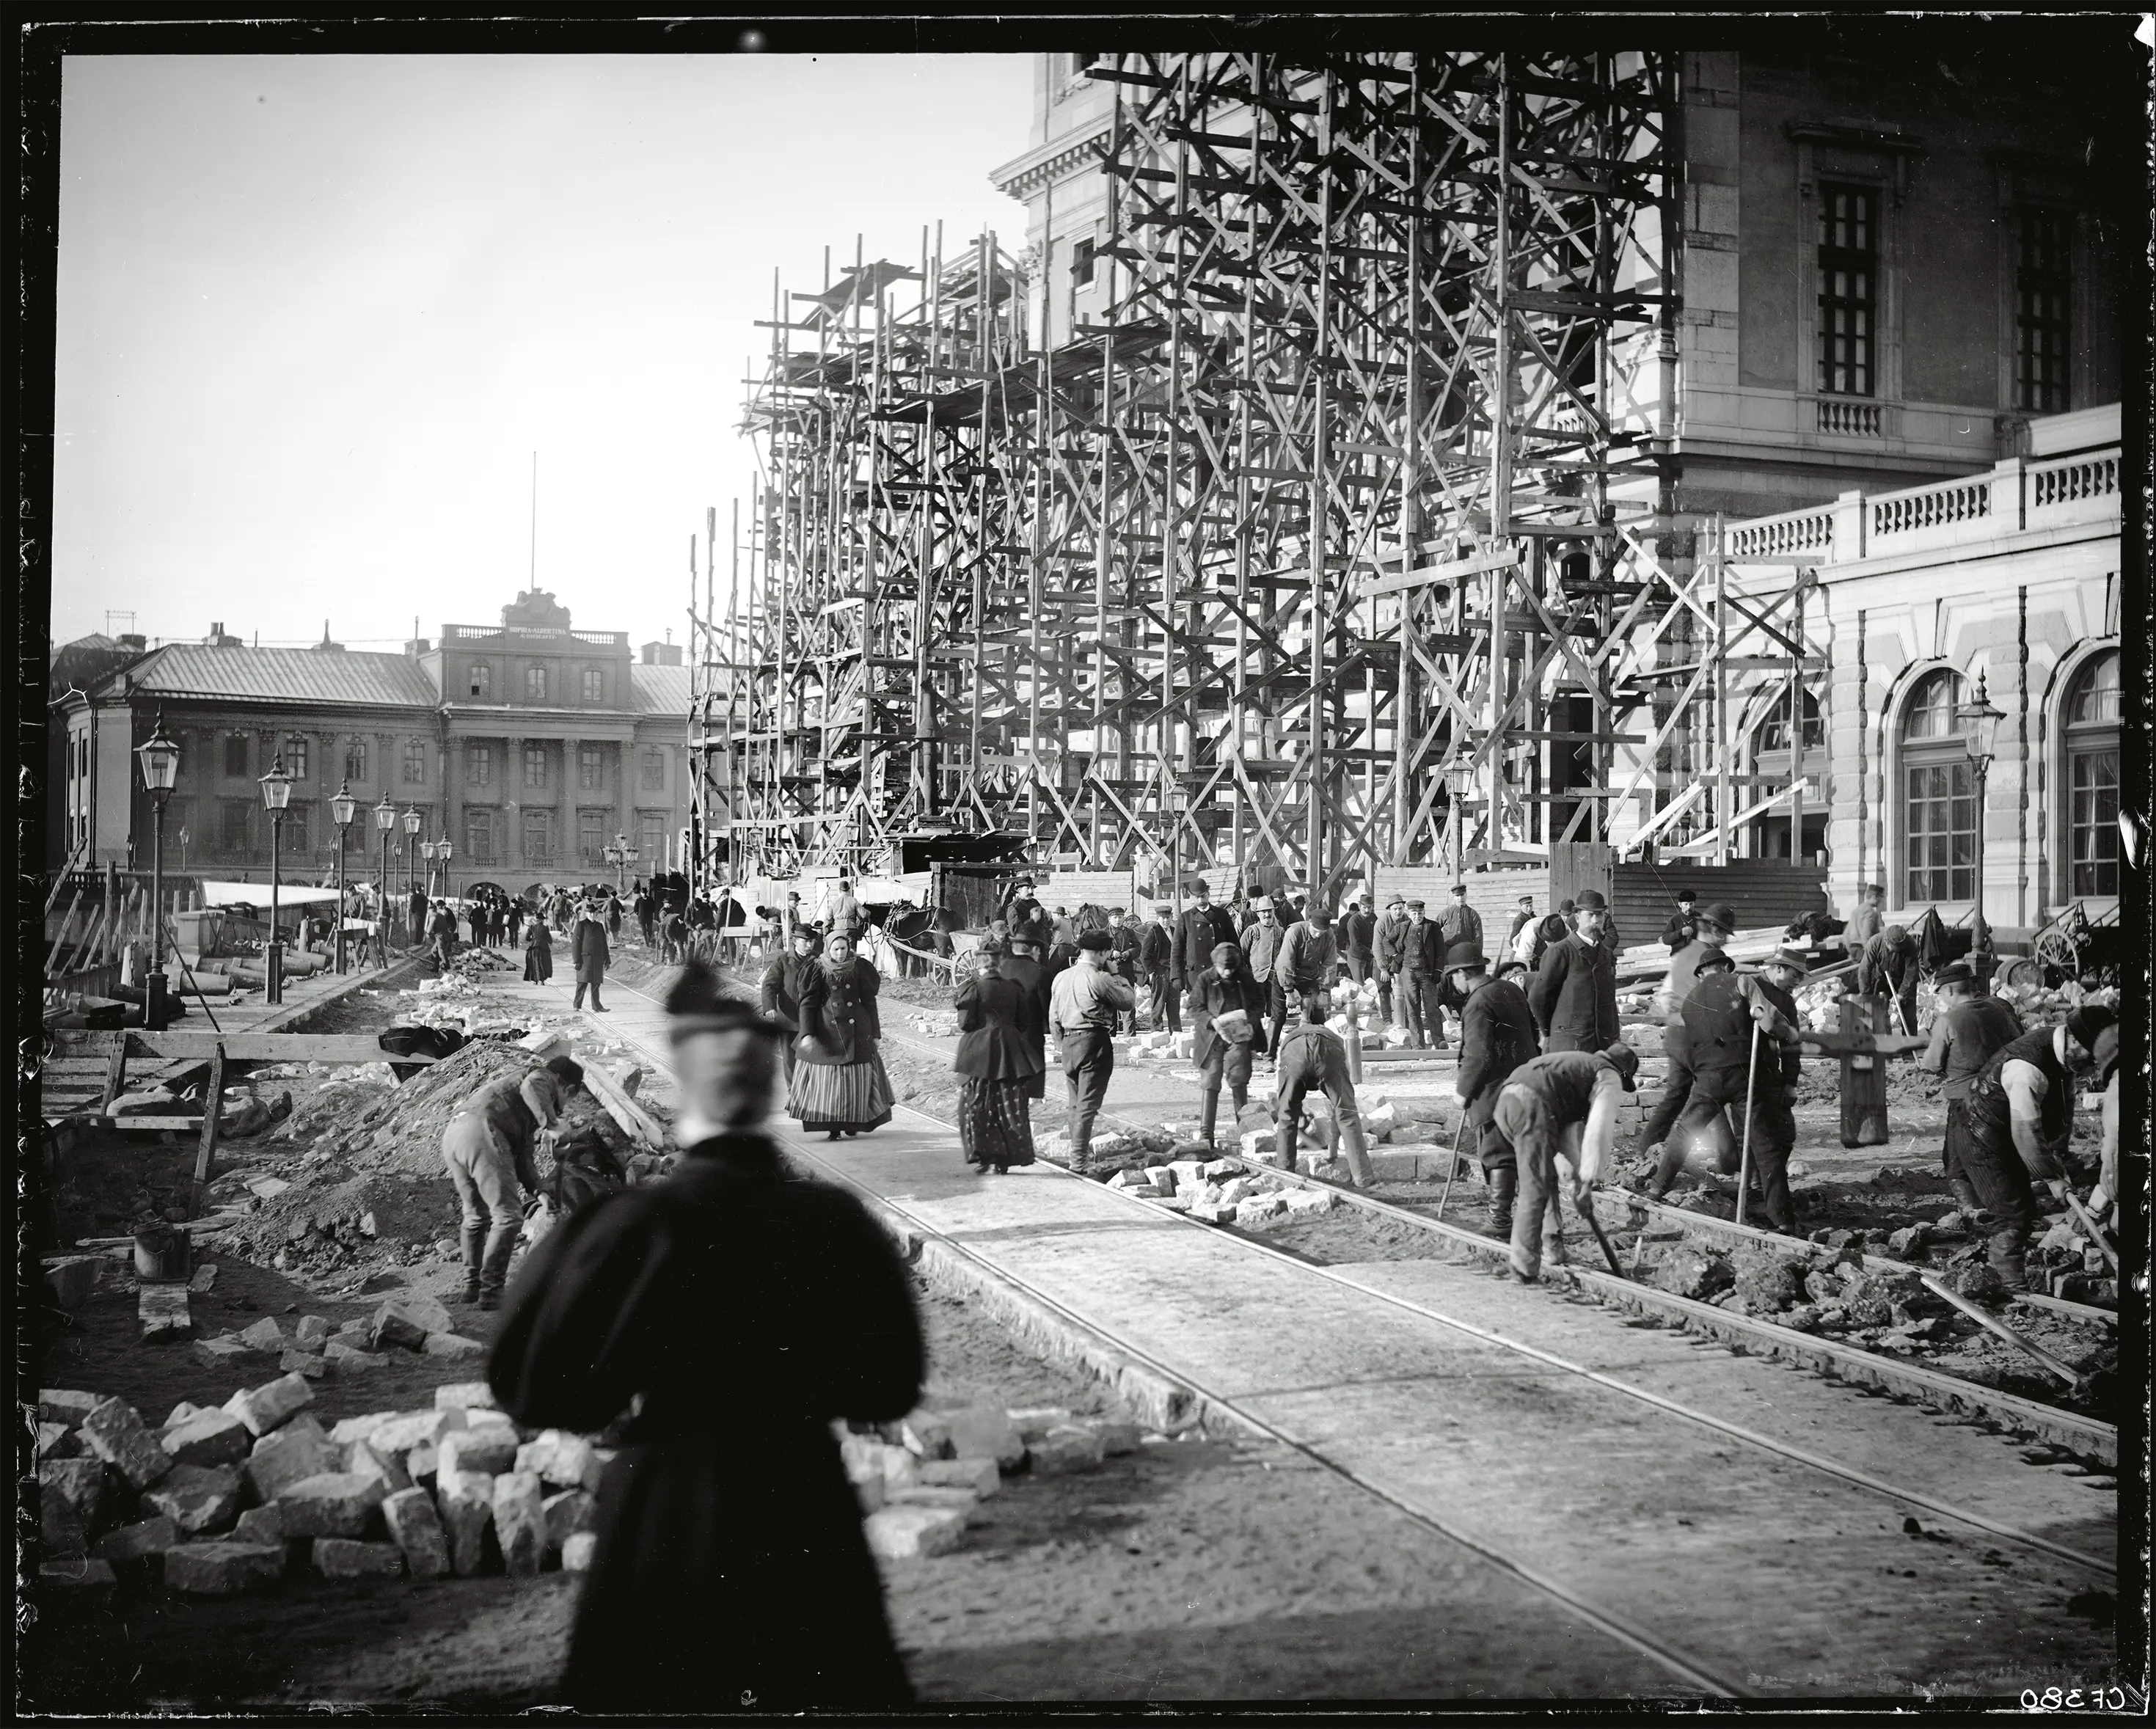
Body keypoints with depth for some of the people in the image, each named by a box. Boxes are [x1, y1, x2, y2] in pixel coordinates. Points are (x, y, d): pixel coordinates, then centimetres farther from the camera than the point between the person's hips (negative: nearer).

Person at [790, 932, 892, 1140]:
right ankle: (832, 1127, 5)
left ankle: (853, 1122, 20)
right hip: (828, 1032, -1)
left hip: (856, 1031, 1)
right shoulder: (818, 970, -3)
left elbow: (869, 1001, 6)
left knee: (857, 1077, 4)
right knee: (829, 1077, 0)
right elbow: (808, 1003, -5)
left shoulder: (858, 968, 1)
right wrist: (807, 1033, -15)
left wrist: (875, 1032, 6)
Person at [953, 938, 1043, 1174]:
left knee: (976, 1106, 7)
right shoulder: (1015, 988, 0)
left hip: (979, 1053, -3)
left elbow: (966, 1024, -11)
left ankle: (984, 1155, 0)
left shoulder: (972, 988, -11)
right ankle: (1004, 1160, 8)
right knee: (1009, 1106, 9)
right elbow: (1024, 1023, 5)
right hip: (1009, 1053, 3)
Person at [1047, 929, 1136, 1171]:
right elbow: (1129, 1002, -6)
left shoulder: (1061, 977, 7)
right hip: (1094, 1042, -7)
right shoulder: (1099, 979, -14)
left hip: (1068, 1043, 7)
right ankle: (1079, 1161, -8)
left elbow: (1053, 1019, 12)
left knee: (1076, 1103, 19)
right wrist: (1117, 976, 6)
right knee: (1087, 1105, -4)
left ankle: (1079, 1149, 31)